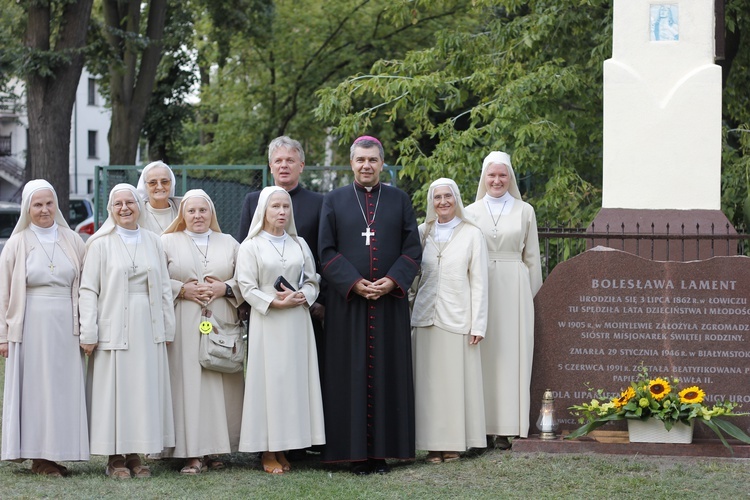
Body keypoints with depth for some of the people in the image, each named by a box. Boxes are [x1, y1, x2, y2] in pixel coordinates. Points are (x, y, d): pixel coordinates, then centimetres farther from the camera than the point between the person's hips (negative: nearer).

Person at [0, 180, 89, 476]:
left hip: (66, 326, 2)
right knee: (34, 388, -1)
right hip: (31, 326, -2)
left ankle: (57, 452, 8)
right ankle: (38, 455, 2)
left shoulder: (72, 240, 8)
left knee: (64, 388, 2)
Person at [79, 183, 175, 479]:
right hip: (114, 329, -3)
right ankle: (115, 458, 5)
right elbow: (88, 290, -3)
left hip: (148, 328, 3)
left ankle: (135, 455, 12)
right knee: (114, 389, -2)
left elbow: (164, 288, 12)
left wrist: (167, 329, 7)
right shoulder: (100, 244, 1)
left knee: (145, 388, 4)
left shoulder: (152, 242, 11)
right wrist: (88, 333, -10)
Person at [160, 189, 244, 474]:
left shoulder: (229, 244, 15)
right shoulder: (167, 242, 8)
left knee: (220, 384, -1)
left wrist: (225, 288, -6)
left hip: (222, 325, 2)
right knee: (188, 384, -8)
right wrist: (182, 290, -10)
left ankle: (214, 449, 6)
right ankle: (193, 453, -7)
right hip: (184, 327, -2)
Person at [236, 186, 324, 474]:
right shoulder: (251, 246, 1)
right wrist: (275, 302, -16)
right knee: (269, 378, -5)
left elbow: (312, 281, 12)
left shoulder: (299, 244, 13)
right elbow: (247, 287, -6)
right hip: (267, 323, -4)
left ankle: (283, 448, 7)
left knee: (295, 379, 1)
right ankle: (268, 452, -1)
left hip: (298, 322, 4)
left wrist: (301, 297, -9)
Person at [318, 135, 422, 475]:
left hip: (390, 302, 1)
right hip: (347, 302, -1)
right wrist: (355, 283, -13)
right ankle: (355, 451, 2)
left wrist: (392, 281, -12)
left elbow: (412, 249, 4)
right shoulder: (334, 201, 7)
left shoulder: (399, 201, 9)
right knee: (351, 375, -2)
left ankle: (382, 450, 5)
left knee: (387, 373, 1)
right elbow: (327, 251, 0)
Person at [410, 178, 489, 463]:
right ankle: (433, 444, 7)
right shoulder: (422, 233, 10)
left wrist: (478, 325, -4)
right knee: (428, 381, 2)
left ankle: (454, 443, 6)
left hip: (457, 318, -3)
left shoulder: (472, 234, 2)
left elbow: (479, 282, 0)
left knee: (455, 380, -1)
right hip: (426, 318, 3)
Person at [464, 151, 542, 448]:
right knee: (482, 356, -2)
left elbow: (532, 258, 10)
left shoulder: (524, 212, 8)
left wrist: (529, 294, 6)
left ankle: (505, 428, -1)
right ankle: (482, 426, 0)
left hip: (514, 290, 0)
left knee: (510, 355, -3)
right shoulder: (471, 212, 9)